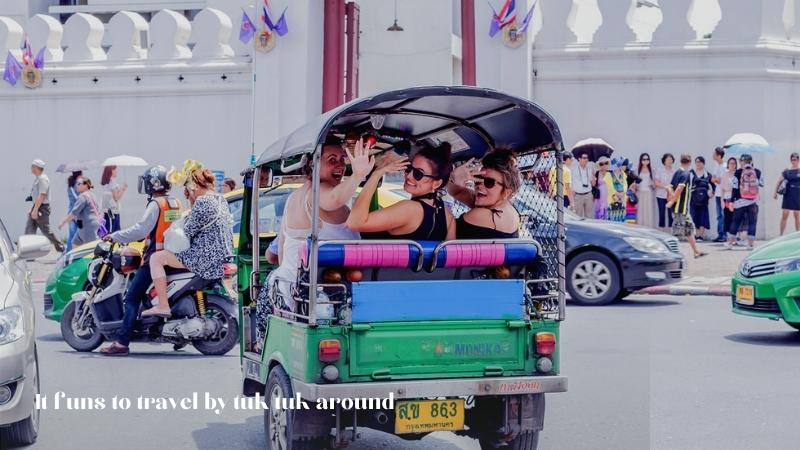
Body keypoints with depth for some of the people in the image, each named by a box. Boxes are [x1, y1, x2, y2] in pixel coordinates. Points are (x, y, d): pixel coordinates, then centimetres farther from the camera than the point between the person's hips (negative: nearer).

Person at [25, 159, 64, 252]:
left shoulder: (43, 179, -17)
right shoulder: (36, 178, 14)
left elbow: (42, 196, -24)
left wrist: (35, 210, -26)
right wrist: (32, 209, 20)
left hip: (42, 208, -9)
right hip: (36, 206, 9)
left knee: (46, 231, -1)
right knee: (29, 229, 2)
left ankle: (60, 247, 13)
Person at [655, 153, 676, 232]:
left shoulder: (674, 172, 6)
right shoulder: (659, 171, 3)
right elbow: (657, 183, -2)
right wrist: (665, 186, -15)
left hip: (671, 196, 1)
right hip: (661, 196, -1)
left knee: (671, 214, -2)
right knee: (662, 214, 0)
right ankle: (661, 231, 5)